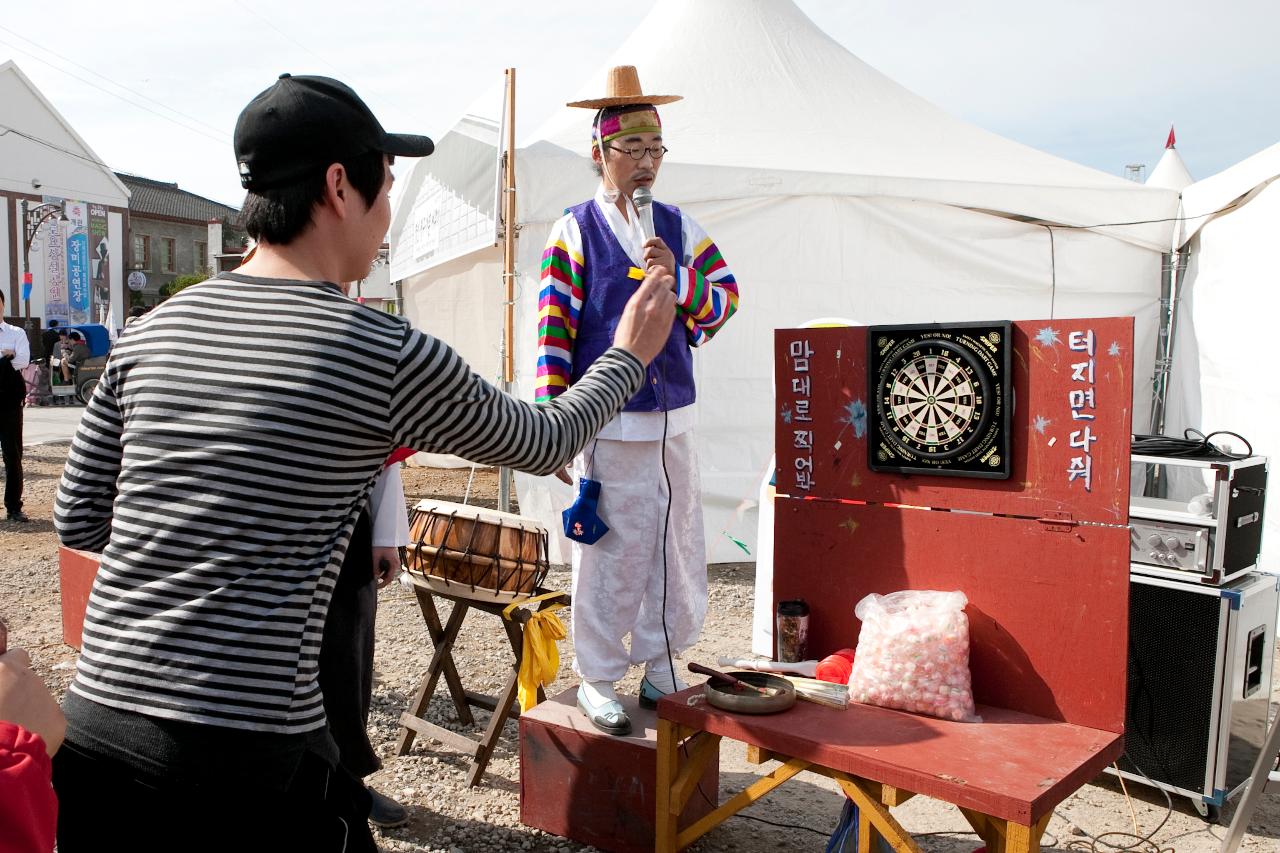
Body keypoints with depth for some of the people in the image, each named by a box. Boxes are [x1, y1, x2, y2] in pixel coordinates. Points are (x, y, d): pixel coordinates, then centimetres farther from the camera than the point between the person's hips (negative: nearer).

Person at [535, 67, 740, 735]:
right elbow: (553, 329, -6)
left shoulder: (679, 227, 11)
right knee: (611, 553, 2)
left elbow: (726, 299, 5)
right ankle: (597, 680, 20)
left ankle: (659, 663, 31)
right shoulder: (573, 231, -2)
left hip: (674, 416, 5)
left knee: (677, 546, 12)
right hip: (610, 422, -4)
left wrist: (676, 279, -15)